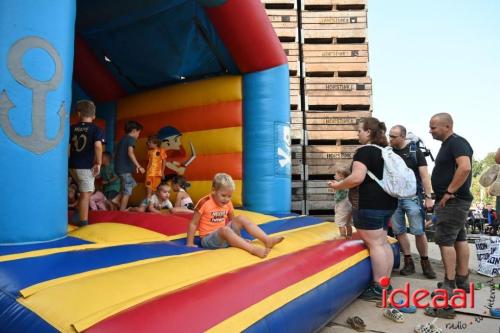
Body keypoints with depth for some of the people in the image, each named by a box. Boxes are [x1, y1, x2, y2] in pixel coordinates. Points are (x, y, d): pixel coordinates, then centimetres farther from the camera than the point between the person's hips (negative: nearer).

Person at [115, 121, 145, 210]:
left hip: (120, 167, 9)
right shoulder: (131, 139, -8)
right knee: (127, 192, -3)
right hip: (125, 168, -9)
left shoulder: (123, 139, 18)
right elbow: (130, 153, -23)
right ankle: (122, 211, 0)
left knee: (133, 184, 21)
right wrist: (138, 166, -25)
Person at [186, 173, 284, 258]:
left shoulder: (228, 203, 2)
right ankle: (252, 249, -45)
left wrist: (238, 237, 7)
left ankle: (267, 240, -21)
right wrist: (190, 243, -14)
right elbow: (194, 224, -11)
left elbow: (232, 221, 14)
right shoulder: (204, 203, -16)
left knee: (241, 219, -11)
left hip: (224, 236, 6)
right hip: (209, 239, -6)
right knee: (224, 229, -36)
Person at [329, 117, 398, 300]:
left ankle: (378, 288, 3)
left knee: (374, 244, -4)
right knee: (383, 242, 15)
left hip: (369, 204, -10)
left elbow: (357, 178, -23)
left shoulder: (364, 151, -14)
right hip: (387, 202, 10)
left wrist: (338, 185, -10)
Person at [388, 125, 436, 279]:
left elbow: (424, 175, -4)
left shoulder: (415, 151, -2)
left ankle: (425, 262, 16)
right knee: (399, 231, 6)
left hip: (412, 197, -3)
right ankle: (409, 262, 18)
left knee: (419, 231, -2)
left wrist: (428, 197, -10)